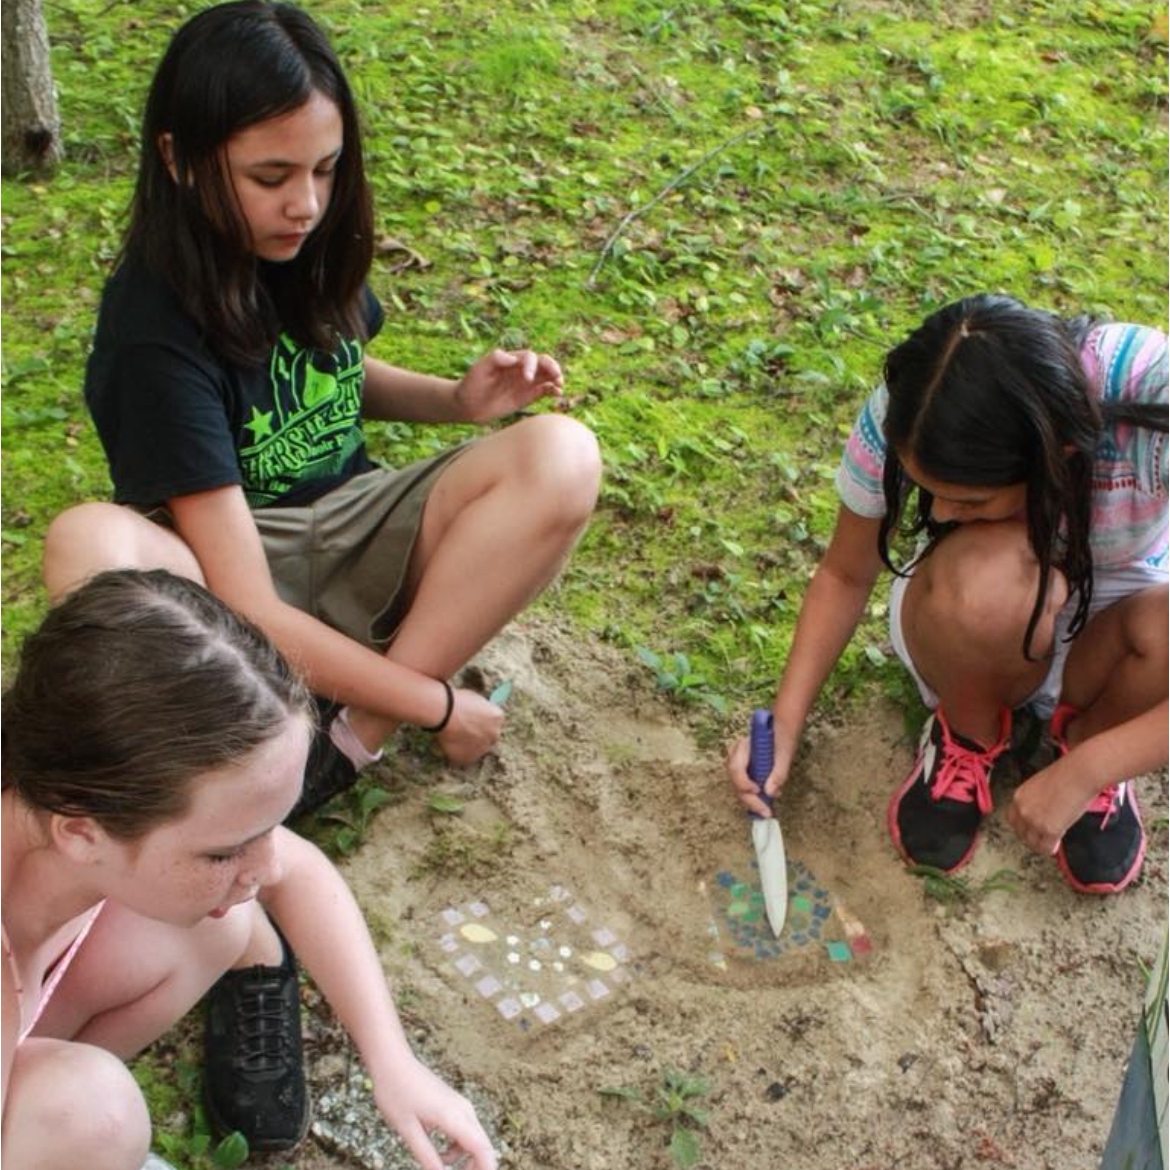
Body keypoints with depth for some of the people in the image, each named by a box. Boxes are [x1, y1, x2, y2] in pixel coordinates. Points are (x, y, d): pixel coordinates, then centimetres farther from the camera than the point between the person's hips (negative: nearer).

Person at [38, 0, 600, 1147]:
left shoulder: (308, 244, -6)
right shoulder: (155, 329, -24)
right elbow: (247, 609, -27)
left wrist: (458, 398, -3)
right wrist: (436, 704, -21)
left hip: (348, 536, 6)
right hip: (221, 572, -6)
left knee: (560, 455, -21)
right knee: (92, 548, -40)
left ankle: (344, 751, -20)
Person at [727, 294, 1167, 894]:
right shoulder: (902, 419, -27)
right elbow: (845, 575, -10)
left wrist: (1085, 771, -36)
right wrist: (784, 723, -19)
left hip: (1104, 636, 0)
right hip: (981, 628, 0)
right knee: (988, 574, -38)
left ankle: (1087, 741, -1)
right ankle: (968, 737, -2)